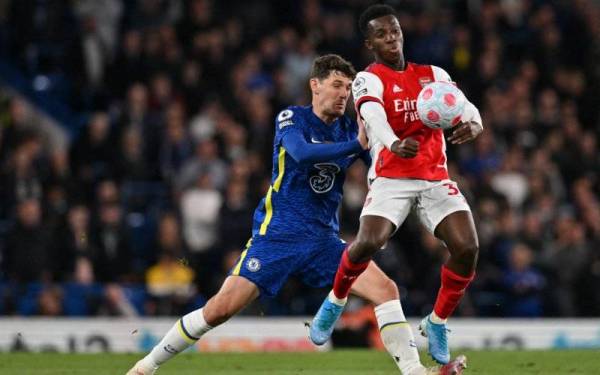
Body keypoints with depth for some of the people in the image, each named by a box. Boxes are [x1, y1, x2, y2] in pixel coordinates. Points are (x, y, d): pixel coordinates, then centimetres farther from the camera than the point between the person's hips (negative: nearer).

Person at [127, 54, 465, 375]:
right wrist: (357, 145, -32)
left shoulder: (352, 130, 8)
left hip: (324, 240, 4)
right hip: (278, 234, -4)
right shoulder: (292, 118, -4)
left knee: (386, 289, -13)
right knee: (221, 309, -12)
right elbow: (302, 153, -26)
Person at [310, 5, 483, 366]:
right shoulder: (368, 80, -3)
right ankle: (336, 301, 8)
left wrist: (472, 123, -30)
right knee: (368, 243, -25)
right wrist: (394, 145, -49)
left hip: (436, 177, 4)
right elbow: (373, 116, -26)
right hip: (391, 178, -4)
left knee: (467, 248, -16)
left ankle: (437, 322, 7)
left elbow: (465, 106, -3)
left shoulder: (433, 75, 12)